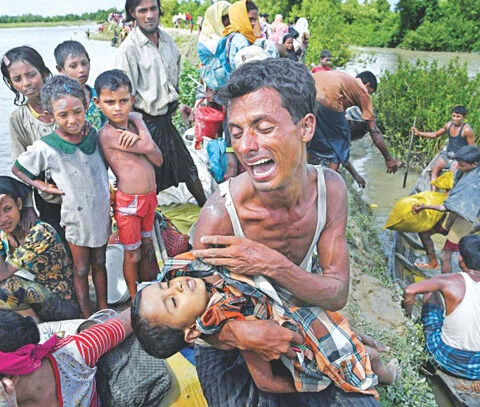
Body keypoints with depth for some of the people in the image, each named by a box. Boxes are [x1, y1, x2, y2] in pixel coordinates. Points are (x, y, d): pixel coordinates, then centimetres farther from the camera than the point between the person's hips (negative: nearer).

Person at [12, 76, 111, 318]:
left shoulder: (94, 135, -10)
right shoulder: (45, 147, -18)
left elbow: (106, 165, 10)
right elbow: (18, 169, -2)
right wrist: (42, 186, -14)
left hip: (102, 211, 3)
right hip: (76, 215, -3)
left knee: (99, 263, 19)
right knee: (81, 269, 12)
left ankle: (103, 308, 36)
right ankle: (87, 316, 29)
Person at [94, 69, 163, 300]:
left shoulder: (134, 123, 4)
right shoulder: (107, 134, -18)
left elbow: (158, 160, -2)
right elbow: (148, 147, -21)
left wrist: (137, 138, -16)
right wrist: (140, 125, -5)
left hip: (149, 197, 7)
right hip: (128, 202, -7)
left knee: (146, 248, 22)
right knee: (132, 255, 9)